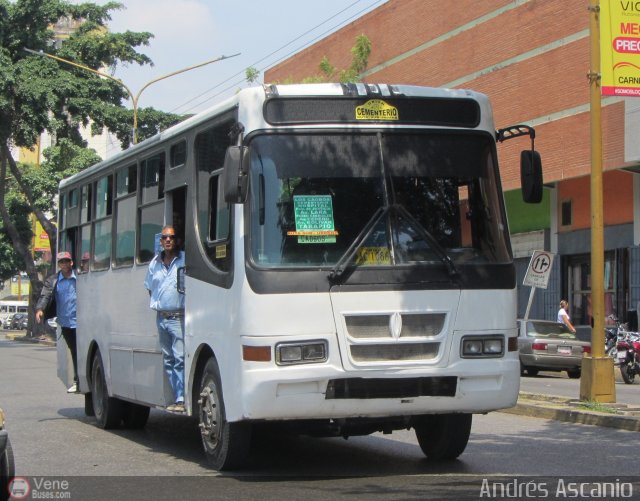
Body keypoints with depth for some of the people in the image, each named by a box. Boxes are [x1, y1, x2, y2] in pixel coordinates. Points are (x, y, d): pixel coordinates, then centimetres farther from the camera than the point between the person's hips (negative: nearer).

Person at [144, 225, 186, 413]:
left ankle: (181, 399, -13)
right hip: (161, 317, 7)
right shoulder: (154, 263, 14)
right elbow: (149, 287, 28)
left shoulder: (185, 260, -7)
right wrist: (156, 303, 16)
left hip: (179, 317, -7)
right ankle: (176, 396, 13)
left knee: (180, 359, -12)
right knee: (168, 360, 8)